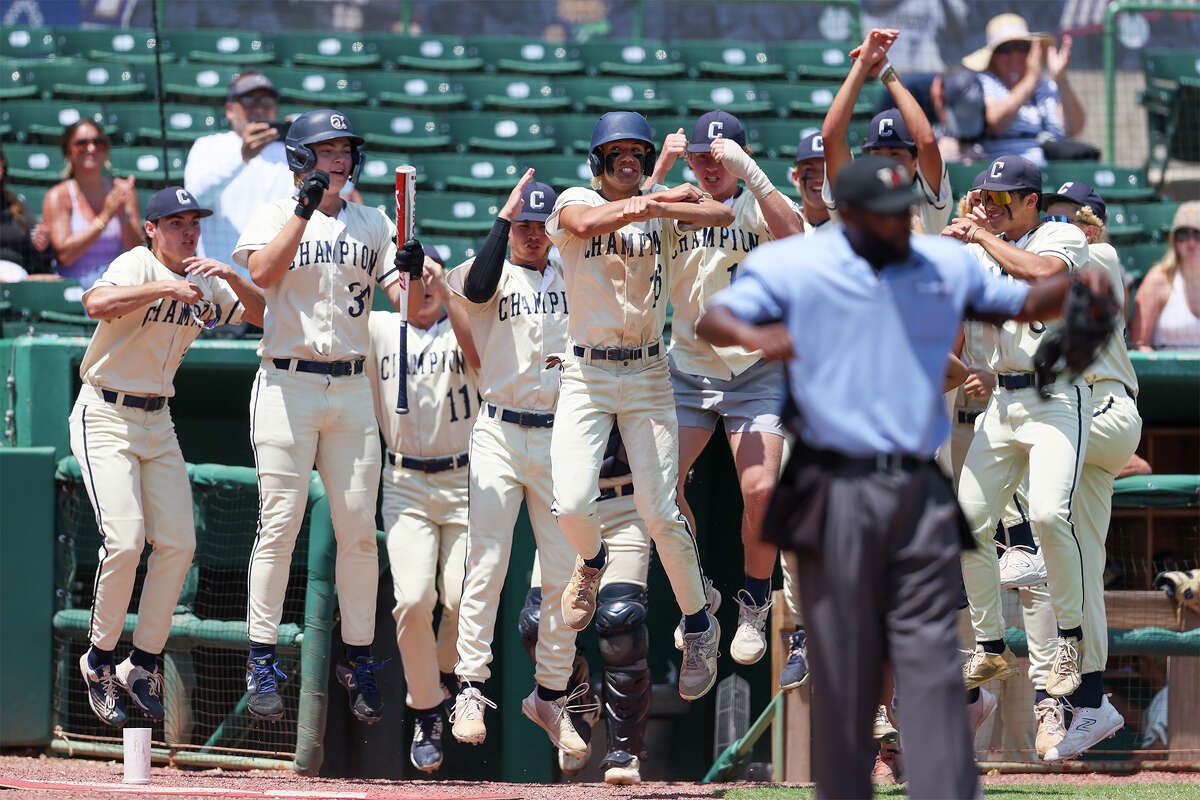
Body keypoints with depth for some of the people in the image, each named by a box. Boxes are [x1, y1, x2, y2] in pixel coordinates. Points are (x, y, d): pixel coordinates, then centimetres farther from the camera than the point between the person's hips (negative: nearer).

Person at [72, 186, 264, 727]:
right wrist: (166, 287, -37)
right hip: (105, 418, -7)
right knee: (125, 539, -18)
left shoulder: (205, 283, 6)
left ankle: (142, 665, 11)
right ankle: (100, 660, 0)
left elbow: (263, 314, 0)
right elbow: (96, 303, -36)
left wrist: (230, 278, -15)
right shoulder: (137, 265, -15)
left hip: (157, 421, 7)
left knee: (178, 543, -1)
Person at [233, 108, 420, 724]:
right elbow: (262, 273, -14)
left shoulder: (373, 224, 14)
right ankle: (262, 659, -5)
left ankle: (357, 660, 8)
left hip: (352, 389, 3)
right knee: (280, 523, -8)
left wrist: (412, 272, -16)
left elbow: (404, 302, 5)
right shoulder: (275, 215, 5)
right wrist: (305, 209, -18)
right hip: (287, 384, -3)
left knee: (359, 528, 1)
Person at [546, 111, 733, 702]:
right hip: (586, 375, -1)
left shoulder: (661, 206, 8)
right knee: (572, 504, -17)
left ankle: (699, 625, 12)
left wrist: (663, 206, -22)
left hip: (648, 376, 1)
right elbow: (586, 223, -24)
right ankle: (591, 563, 18)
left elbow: (724, 215, -9)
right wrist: (644, 204, -32)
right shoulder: (576, 201, 1)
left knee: (659, 514, -7)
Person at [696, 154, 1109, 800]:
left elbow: (1021, 303, 21)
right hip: (838, 494, -3)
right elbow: (713, 318, -9)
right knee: (842, 666, 1)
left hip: (922, 495, 3)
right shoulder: (792, 266, 0)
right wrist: (750, 337, -33)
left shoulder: (946, 265, 12)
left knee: (932, 659, -2)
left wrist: (1074, 286, -1)